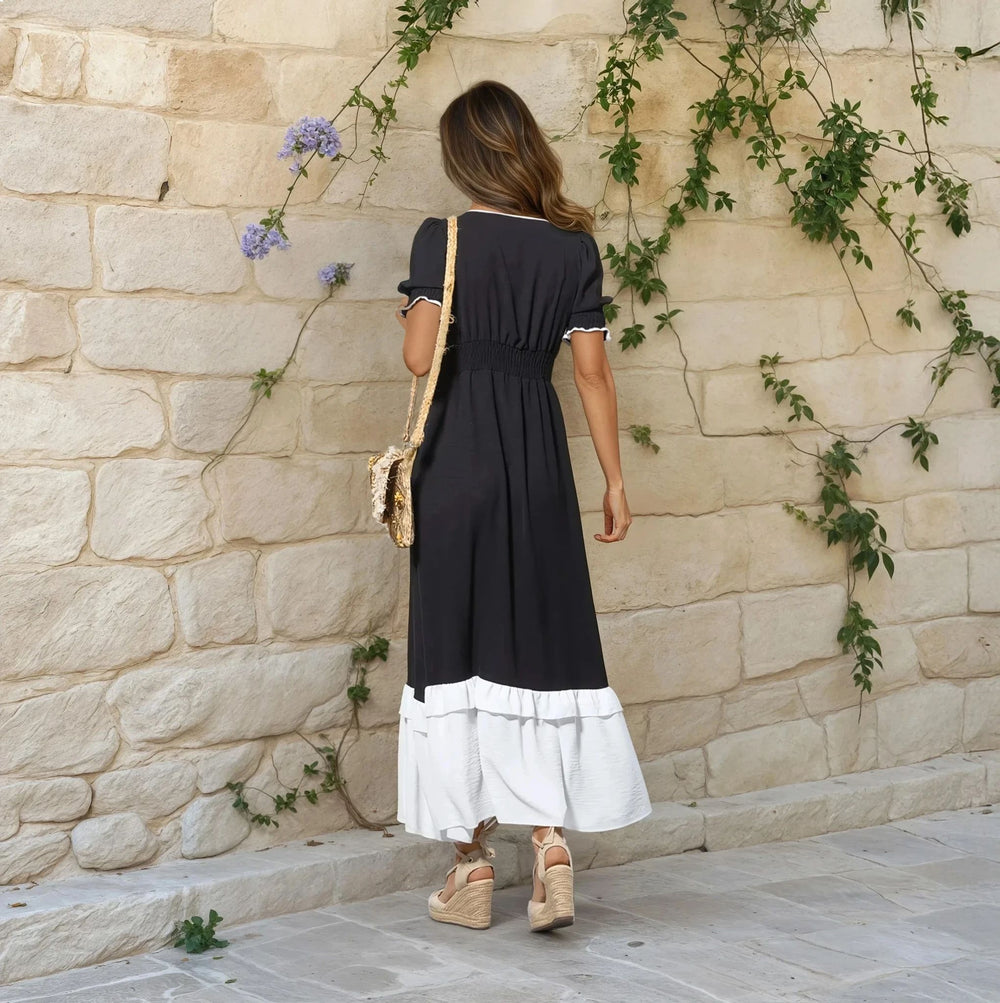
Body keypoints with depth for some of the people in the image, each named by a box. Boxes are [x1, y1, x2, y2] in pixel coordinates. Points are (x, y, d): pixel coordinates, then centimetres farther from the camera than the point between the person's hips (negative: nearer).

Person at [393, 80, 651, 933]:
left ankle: (474, 862, 8)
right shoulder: (574, 246, 2)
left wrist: (409, 316, 11)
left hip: (457, 456, -2)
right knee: (544, 641, 9)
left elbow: (420, 356, -11)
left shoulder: (442, 240, -6)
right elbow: (592, 372, 1)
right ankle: (552, 839, -2)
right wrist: (615, 480, 7)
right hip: (538, 459, 2)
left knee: (459, 642, 4)